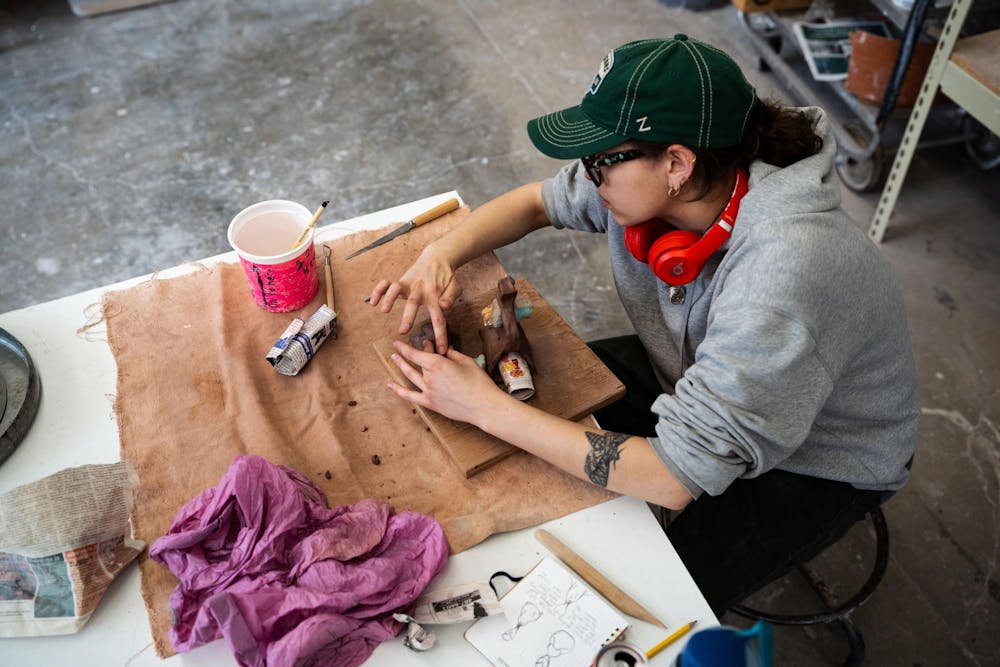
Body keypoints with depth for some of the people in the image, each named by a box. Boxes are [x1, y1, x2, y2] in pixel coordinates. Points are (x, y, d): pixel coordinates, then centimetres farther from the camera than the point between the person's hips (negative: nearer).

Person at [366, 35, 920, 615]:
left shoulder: (781, 270, -42)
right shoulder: (651, 179, -20)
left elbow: (676, 478, -40)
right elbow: (536, 201, -1)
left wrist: (484, 406, -36)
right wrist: (441, 255, -21)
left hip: (816, 461, -6)